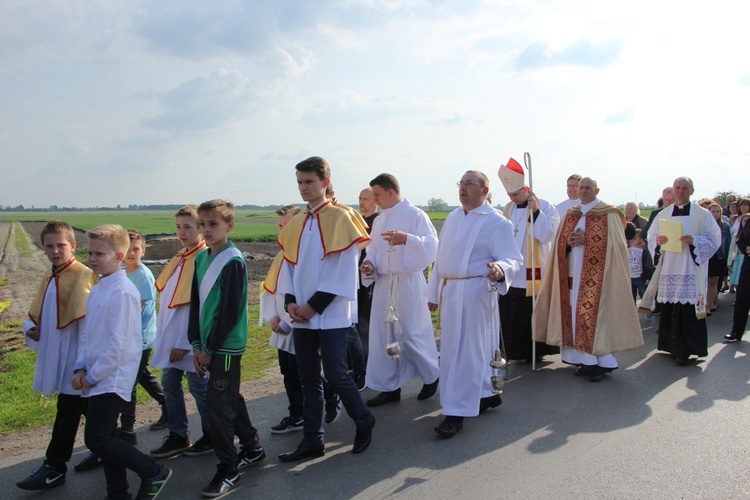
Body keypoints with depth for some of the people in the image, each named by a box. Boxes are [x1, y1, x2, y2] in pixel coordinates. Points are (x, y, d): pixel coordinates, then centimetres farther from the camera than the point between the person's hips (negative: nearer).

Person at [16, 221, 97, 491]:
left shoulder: (84, 276, -17)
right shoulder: (49, 278, 11)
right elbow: (36, 313, 23)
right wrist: (30, 329, 1)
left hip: (74, 358, -9)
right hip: (55, 356, 9)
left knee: (67, 413, 2)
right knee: (84, 406, 20)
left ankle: (53, 468, 13)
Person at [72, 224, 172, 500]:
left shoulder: (123, 292, -18)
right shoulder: (97, 290, 10)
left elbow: (118, 343, -21)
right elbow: (87, 333, 15)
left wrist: (92, 375, -13)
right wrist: (81, 368, 3)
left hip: (112, 378, -9)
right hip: (96, 378, 9)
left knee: (97, 439, -8)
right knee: (104, 437, 14)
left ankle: (154, 472, 7)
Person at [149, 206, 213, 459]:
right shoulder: (180, 258, 10)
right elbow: (166, 296, 15)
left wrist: (185, 343, -18)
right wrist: (163, 336, 13)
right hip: (171, 337, 8)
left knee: (199, 386, 4)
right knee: (170, 383, 14)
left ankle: (212, 437, 22)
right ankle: (178, 436, 29)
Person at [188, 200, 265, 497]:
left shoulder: (233, 261, -14)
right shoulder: (201, 258, 9)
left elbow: (230, 311, -16)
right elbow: (196, 304, 10)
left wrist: (210, 348, -12)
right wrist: (197, 344, 3)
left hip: (226, 345, -8)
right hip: (208, 345, 8)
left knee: (218, 403, -4)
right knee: (230, 399, 17)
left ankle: (228, 469, 10)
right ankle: (252, 448, 34)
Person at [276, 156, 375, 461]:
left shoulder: (341, 218, -7)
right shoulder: (295, 224, 10)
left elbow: (344, 270, -12)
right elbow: (288, 266, 13)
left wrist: (315, 305, -14)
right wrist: (290, 302, -3)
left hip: (332, 313, -6)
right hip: (302, 316, 6)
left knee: (335, 374, -3)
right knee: (308, 378, 11)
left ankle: (364, 422, 23)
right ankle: (312, 441, 23)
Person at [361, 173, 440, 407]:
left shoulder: (415, 215, -8)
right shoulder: (379, 220, 12)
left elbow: (432, 245, -17)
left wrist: (407, 239, -32)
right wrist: (369, 262, -3)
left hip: (409, 283, -7)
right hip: (384, 283, 7)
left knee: (412, 335, 0)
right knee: (382, 335, 8)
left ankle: (432, 376, 27)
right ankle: (390, 387, 21)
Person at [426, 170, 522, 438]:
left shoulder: (497, 222, -7)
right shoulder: (452, 218, 15)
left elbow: (512, 259, -12)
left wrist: (500, 269, -36)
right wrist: (434, 292, 17)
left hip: (475, 292, -8)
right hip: (449, 290, 8)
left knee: (466, 351, -5)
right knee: (452, 347, 14)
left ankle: (457, 412, 2)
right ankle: (485, 394, 32)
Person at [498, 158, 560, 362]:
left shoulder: (545, 207, -3)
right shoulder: (507, 209, 11)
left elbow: (547, 235, -15)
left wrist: (535, 211, -22)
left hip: (534, 274, -5)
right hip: (511, 275, 5)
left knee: (534, 315, 2)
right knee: (511, 317, 7)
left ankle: (536, 351, 15)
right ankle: (517, 351, 18)